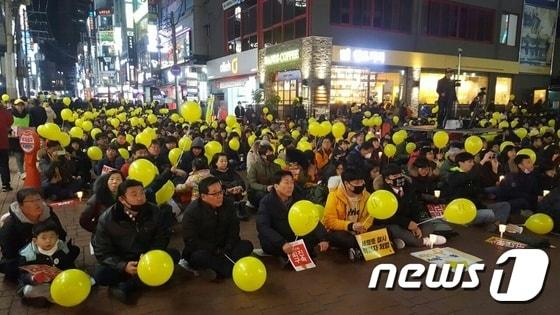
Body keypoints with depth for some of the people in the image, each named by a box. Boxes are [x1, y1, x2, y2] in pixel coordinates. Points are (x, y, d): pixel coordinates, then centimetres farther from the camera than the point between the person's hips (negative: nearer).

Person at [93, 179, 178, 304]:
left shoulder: (155, 212, -12)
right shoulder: (106, 219, -16)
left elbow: (162, 239, -5)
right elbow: (102, 251, -14)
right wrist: (123, 266, -30)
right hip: (121, 262, -2)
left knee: (173, 255, -25)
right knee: (100, 275, -30)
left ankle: (124, 286, -24)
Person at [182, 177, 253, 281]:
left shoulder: (228, 203, -3)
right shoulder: (192, 211, -17)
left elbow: (233, 230, 2)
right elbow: (191, 241, -19)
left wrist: (227, 248, -14)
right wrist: (215, 251, -22)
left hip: (223, 248, 5)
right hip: (202, 249, -5)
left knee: (247, 245, -17)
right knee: (199, 256, -37)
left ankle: (214, 269, -30)